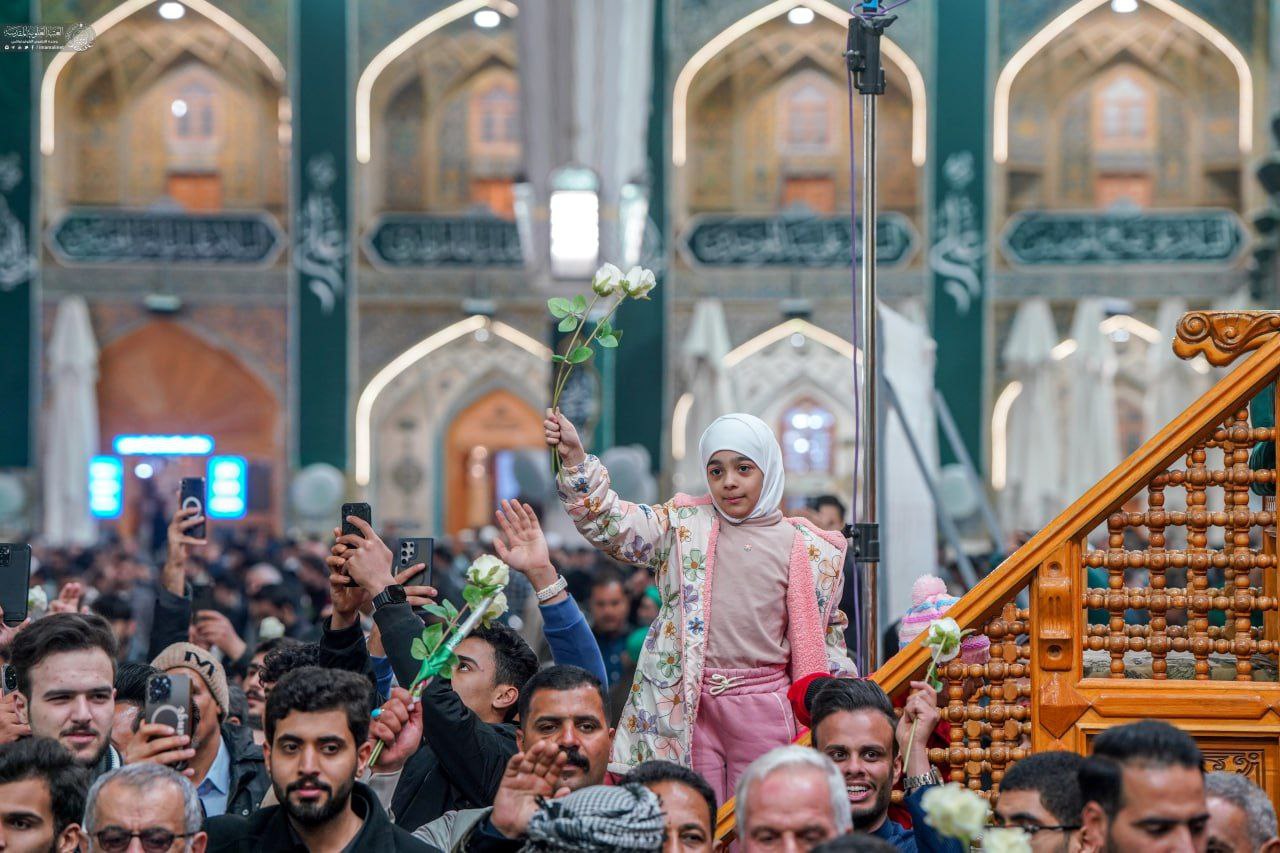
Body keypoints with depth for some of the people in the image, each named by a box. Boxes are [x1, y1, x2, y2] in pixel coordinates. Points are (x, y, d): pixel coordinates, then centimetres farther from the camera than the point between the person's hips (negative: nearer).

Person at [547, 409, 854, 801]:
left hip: (764, 709, 0)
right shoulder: (684, 526, 7)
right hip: (689, 706, 0)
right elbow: (611, 524, -2)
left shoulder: (806, 550, 6)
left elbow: (826, 630, 14)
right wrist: (575, 458, -14)